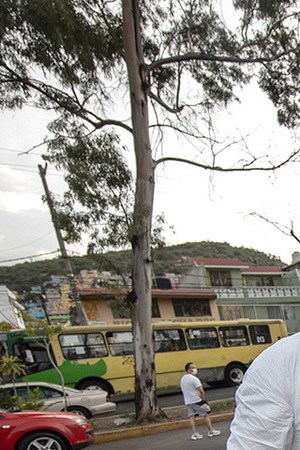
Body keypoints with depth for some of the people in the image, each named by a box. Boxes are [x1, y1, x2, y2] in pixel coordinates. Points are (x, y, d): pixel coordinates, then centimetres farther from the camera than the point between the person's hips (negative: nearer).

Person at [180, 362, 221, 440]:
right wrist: (203, 399, -6)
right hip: (197, 401, -7)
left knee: (191, 416, 8)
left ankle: (194, 434, 5)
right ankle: (211, 431, 13)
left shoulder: (182, 379, 10)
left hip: (187, 401, 7)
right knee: (205, 415, 6)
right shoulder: (194, 378, -17)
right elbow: (201, 391, -21)